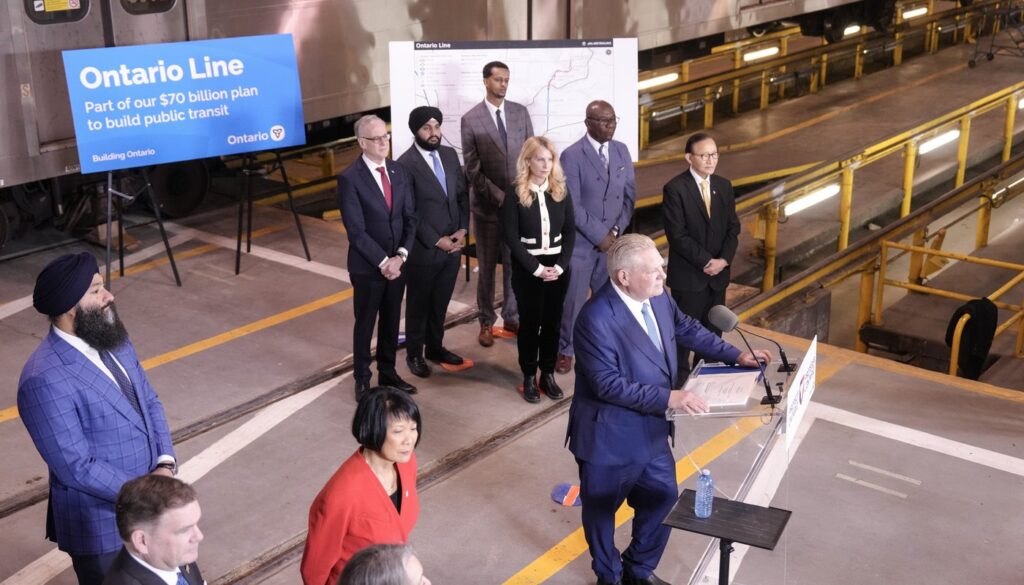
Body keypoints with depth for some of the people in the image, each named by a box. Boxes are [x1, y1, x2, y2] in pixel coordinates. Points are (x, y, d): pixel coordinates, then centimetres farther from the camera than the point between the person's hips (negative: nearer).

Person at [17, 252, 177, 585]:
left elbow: (149, 402, 6)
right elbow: (77, 469, -25)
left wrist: (165, 464, -8)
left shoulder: (114, 340, -1)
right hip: (101, 525, -7)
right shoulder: (45, 380, -27)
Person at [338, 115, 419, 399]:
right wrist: (383, 262, -18)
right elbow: (356, 230, -17)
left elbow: (410, 218, 3)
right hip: (367, 266, -5)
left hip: (397, 262, 5)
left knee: (391, 321, 16)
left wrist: (400, 256, -10)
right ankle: (362, 380, 24)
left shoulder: (399, 171, 3)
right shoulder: (349, 178, -14)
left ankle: (388, 373, 32)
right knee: (365, 324, 9)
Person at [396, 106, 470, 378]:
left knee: (440, 302, 18)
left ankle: (435, 347, 35)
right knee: (419, 304, 11)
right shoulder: (406, 164, -16)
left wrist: (463, 229, -3)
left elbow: (463, 194, 10)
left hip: (453, 246, 6)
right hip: (424, 249, -5)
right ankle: (414, 354, 27)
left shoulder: (450, 154, 4)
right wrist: (437, 240, -16)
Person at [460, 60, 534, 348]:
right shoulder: (470, 119, -7)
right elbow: (472, 169, -8)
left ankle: (511, 317, 25)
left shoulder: (520, 112, 4)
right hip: (488, 205, -3)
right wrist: (498, 196, -15)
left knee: (515, 264, 11)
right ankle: (486, 322, 20)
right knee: (487, 267, 8)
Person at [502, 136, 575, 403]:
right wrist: (536, 268, -15)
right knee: (529, 322, 6)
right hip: (527, 267, -3)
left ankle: (548, 374, 23)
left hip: (557, 266, 3)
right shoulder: (515, 192, -8)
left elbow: (570, 231, 3)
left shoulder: (561, 190, 2)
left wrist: (560, 265, -9)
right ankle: (529, 376, 18)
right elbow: (511, 236, -11)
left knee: (552, 321, 10)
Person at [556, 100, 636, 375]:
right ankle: (565, 350, 20)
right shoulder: (572, 156, -13)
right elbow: (571, 206, -15)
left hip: (612, 240, 5)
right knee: (572, 298, 4)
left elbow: (630, 196, 7)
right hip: (580, 241, -4)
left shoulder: (622, 151, 5)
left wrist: (615, 231, -5)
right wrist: (598, 235, -14)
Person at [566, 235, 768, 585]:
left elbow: (687, 328, 12)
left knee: (664, 501, 21)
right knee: (602, 511, 17)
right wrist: (668, 398, -31)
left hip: (651, 432, 7)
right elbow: (609, 384, -29)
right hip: (610, 438, -7)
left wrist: (735, 355, 7)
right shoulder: (596, 318, -29)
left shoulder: (657, 296, -6)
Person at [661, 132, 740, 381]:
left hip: (718, 274, 6)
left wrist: (723, 260, -9)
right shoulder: (675, 188, -12)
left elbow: (733, 228, 7)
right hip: (688, 276, -5)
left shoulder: (724, 186, 7)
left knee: (713, 330, 11)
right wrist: (706, 261, -16)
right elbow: (677, 235, -16)